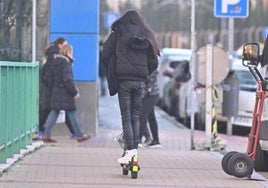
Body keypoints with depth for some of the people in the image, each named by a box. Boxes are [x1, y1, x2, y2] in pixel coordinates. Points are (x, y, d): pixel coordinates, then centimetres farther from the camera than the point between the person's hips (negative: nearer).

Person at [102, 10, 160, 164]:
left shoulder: (118, 33, 3)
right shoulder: (146, 38, 12)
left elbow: (106, 54, -1)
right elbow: (154, 63, 10)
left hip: (124, 80, -3)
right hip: (140, 82, 3)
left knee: (126, 116, -3)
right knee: (136, 116, 12)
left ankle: (130, 150, -12)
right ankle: (135, 148, 8)